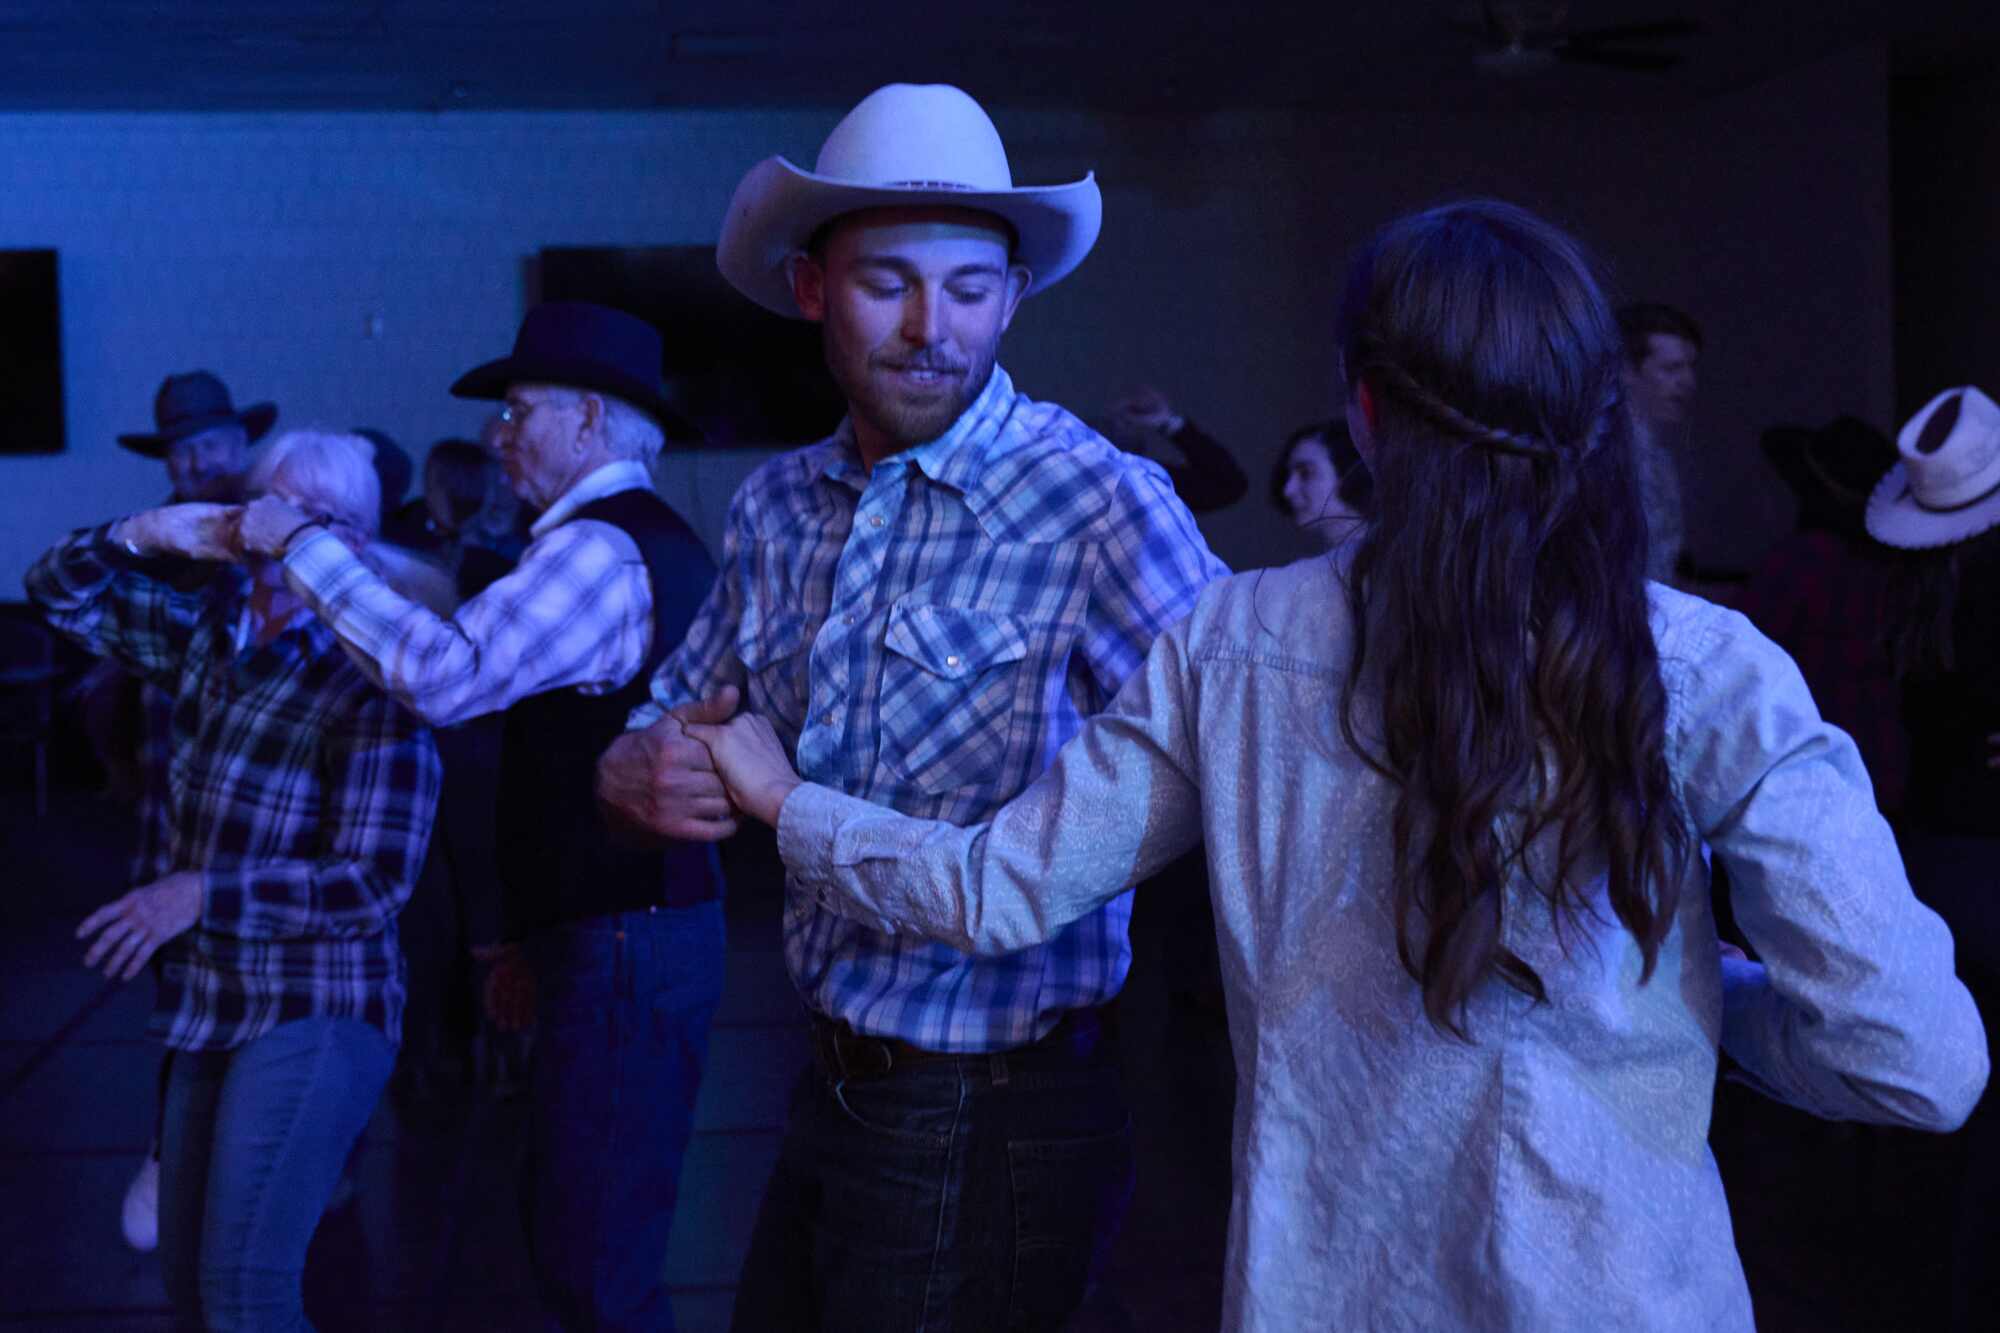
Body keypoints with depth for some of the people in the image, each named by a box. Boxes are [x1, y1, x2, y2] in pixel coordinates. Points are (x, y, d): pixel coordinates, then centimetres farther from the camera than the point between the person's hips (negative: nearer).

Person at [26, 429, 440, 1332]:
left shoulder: (371, 683, -16)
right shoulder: (212, 632, 5)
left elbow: (375, 881, -20)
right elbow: (60, 592, 11)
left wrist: (200, 895, -23)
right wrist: (145, 534, -9)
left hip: (315, 1016, -7)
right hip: (212, 1006, 7)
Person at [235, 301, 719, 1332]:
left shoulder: (598, 549, -15)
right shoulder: (652, 540, 18)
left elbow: (443, 674, -28)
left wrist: (301, 546, -18)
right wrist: (541, 939, 23)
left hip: (623, 951, -10)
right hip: (648, 928, 10)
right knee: (570, 1246, 18)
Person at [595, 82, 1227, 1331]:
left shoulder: (1101, 502, -17)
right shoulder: (778, 507, 3)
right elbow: (676, 722, 14)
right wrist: (637, 773, -9)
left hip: (996, 1122, -6)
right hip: (833, 1091, 6)